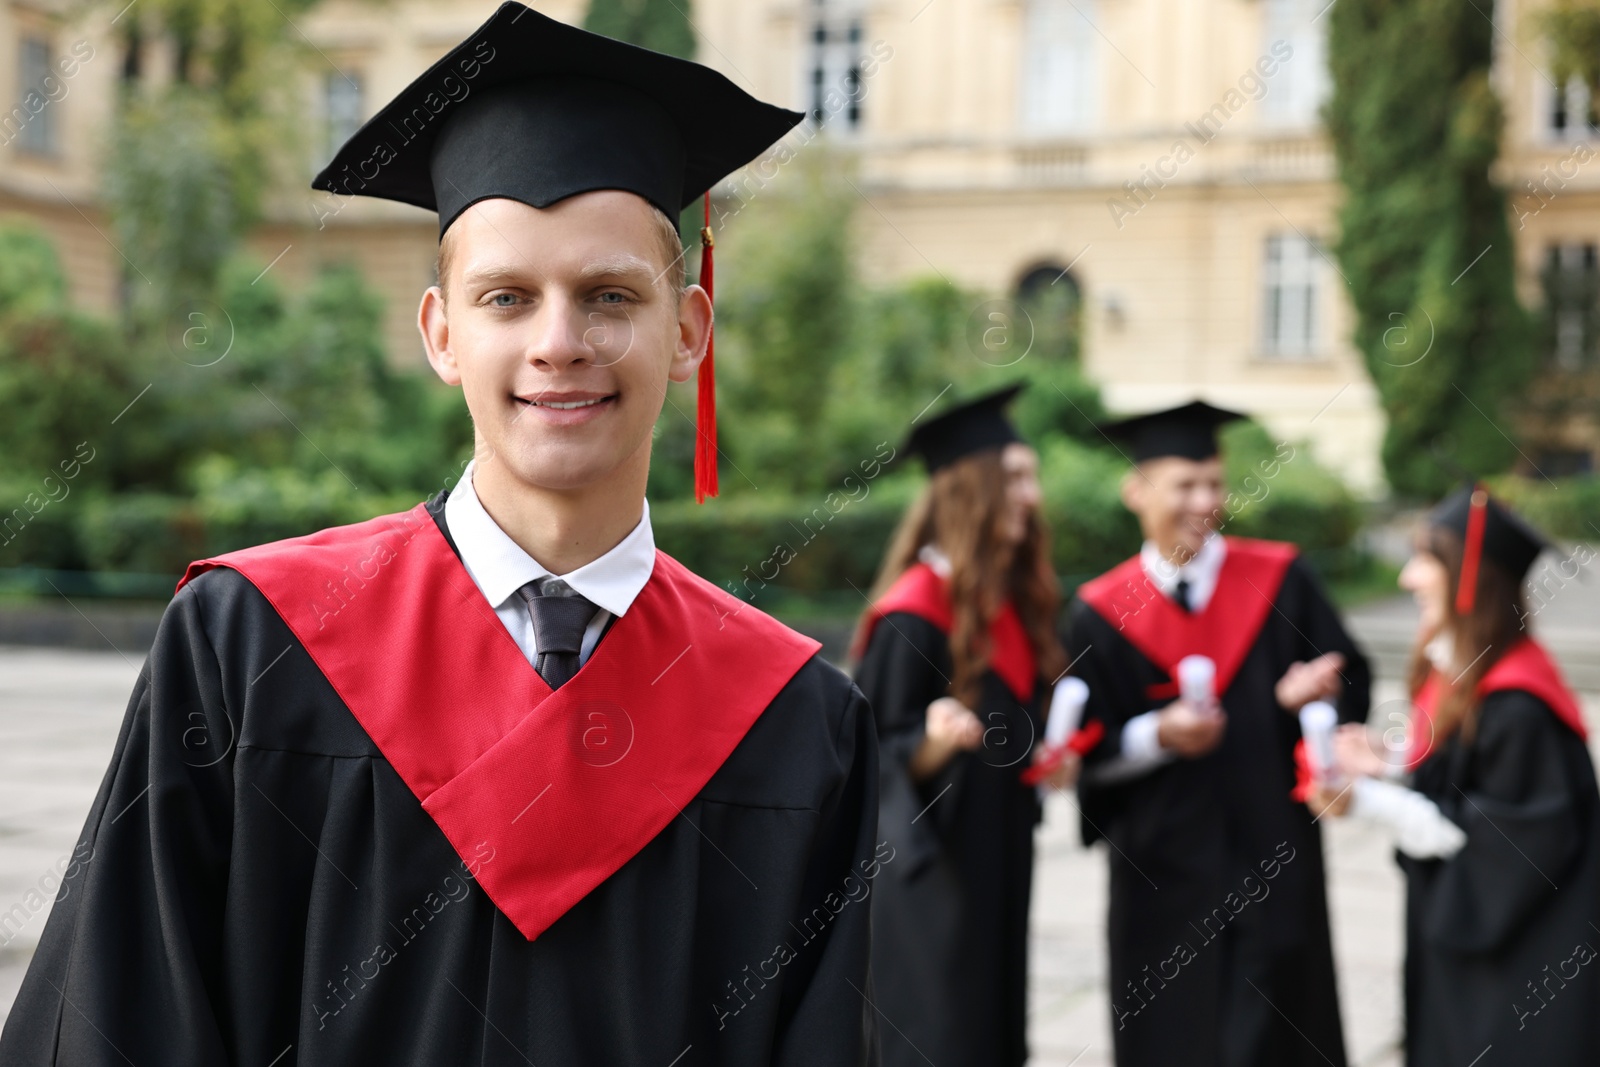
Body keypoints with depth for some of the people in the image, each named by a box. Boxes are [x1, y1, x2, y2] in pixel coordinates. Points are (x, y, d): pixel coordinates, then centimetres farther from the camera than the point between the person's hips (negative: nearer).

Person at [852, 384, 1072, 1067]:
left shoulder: (1013, 599, 9)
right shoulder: (915, 613, -16)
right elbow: (883, 756, -15)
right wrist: (937, 740, -34)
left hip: (997, 855, 8)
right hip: (931, 866, -8)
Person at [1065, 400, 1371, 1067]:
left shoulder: (1280, 581, 0)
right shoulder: (1101, 614, 0)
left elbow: (1352, 687, 2)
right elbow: (1090, 753, -1)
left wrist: (1301, 694, -19)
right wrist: (1157, 735, -19)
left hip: (1273, 860, 0)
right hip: (1163, 871, 1)